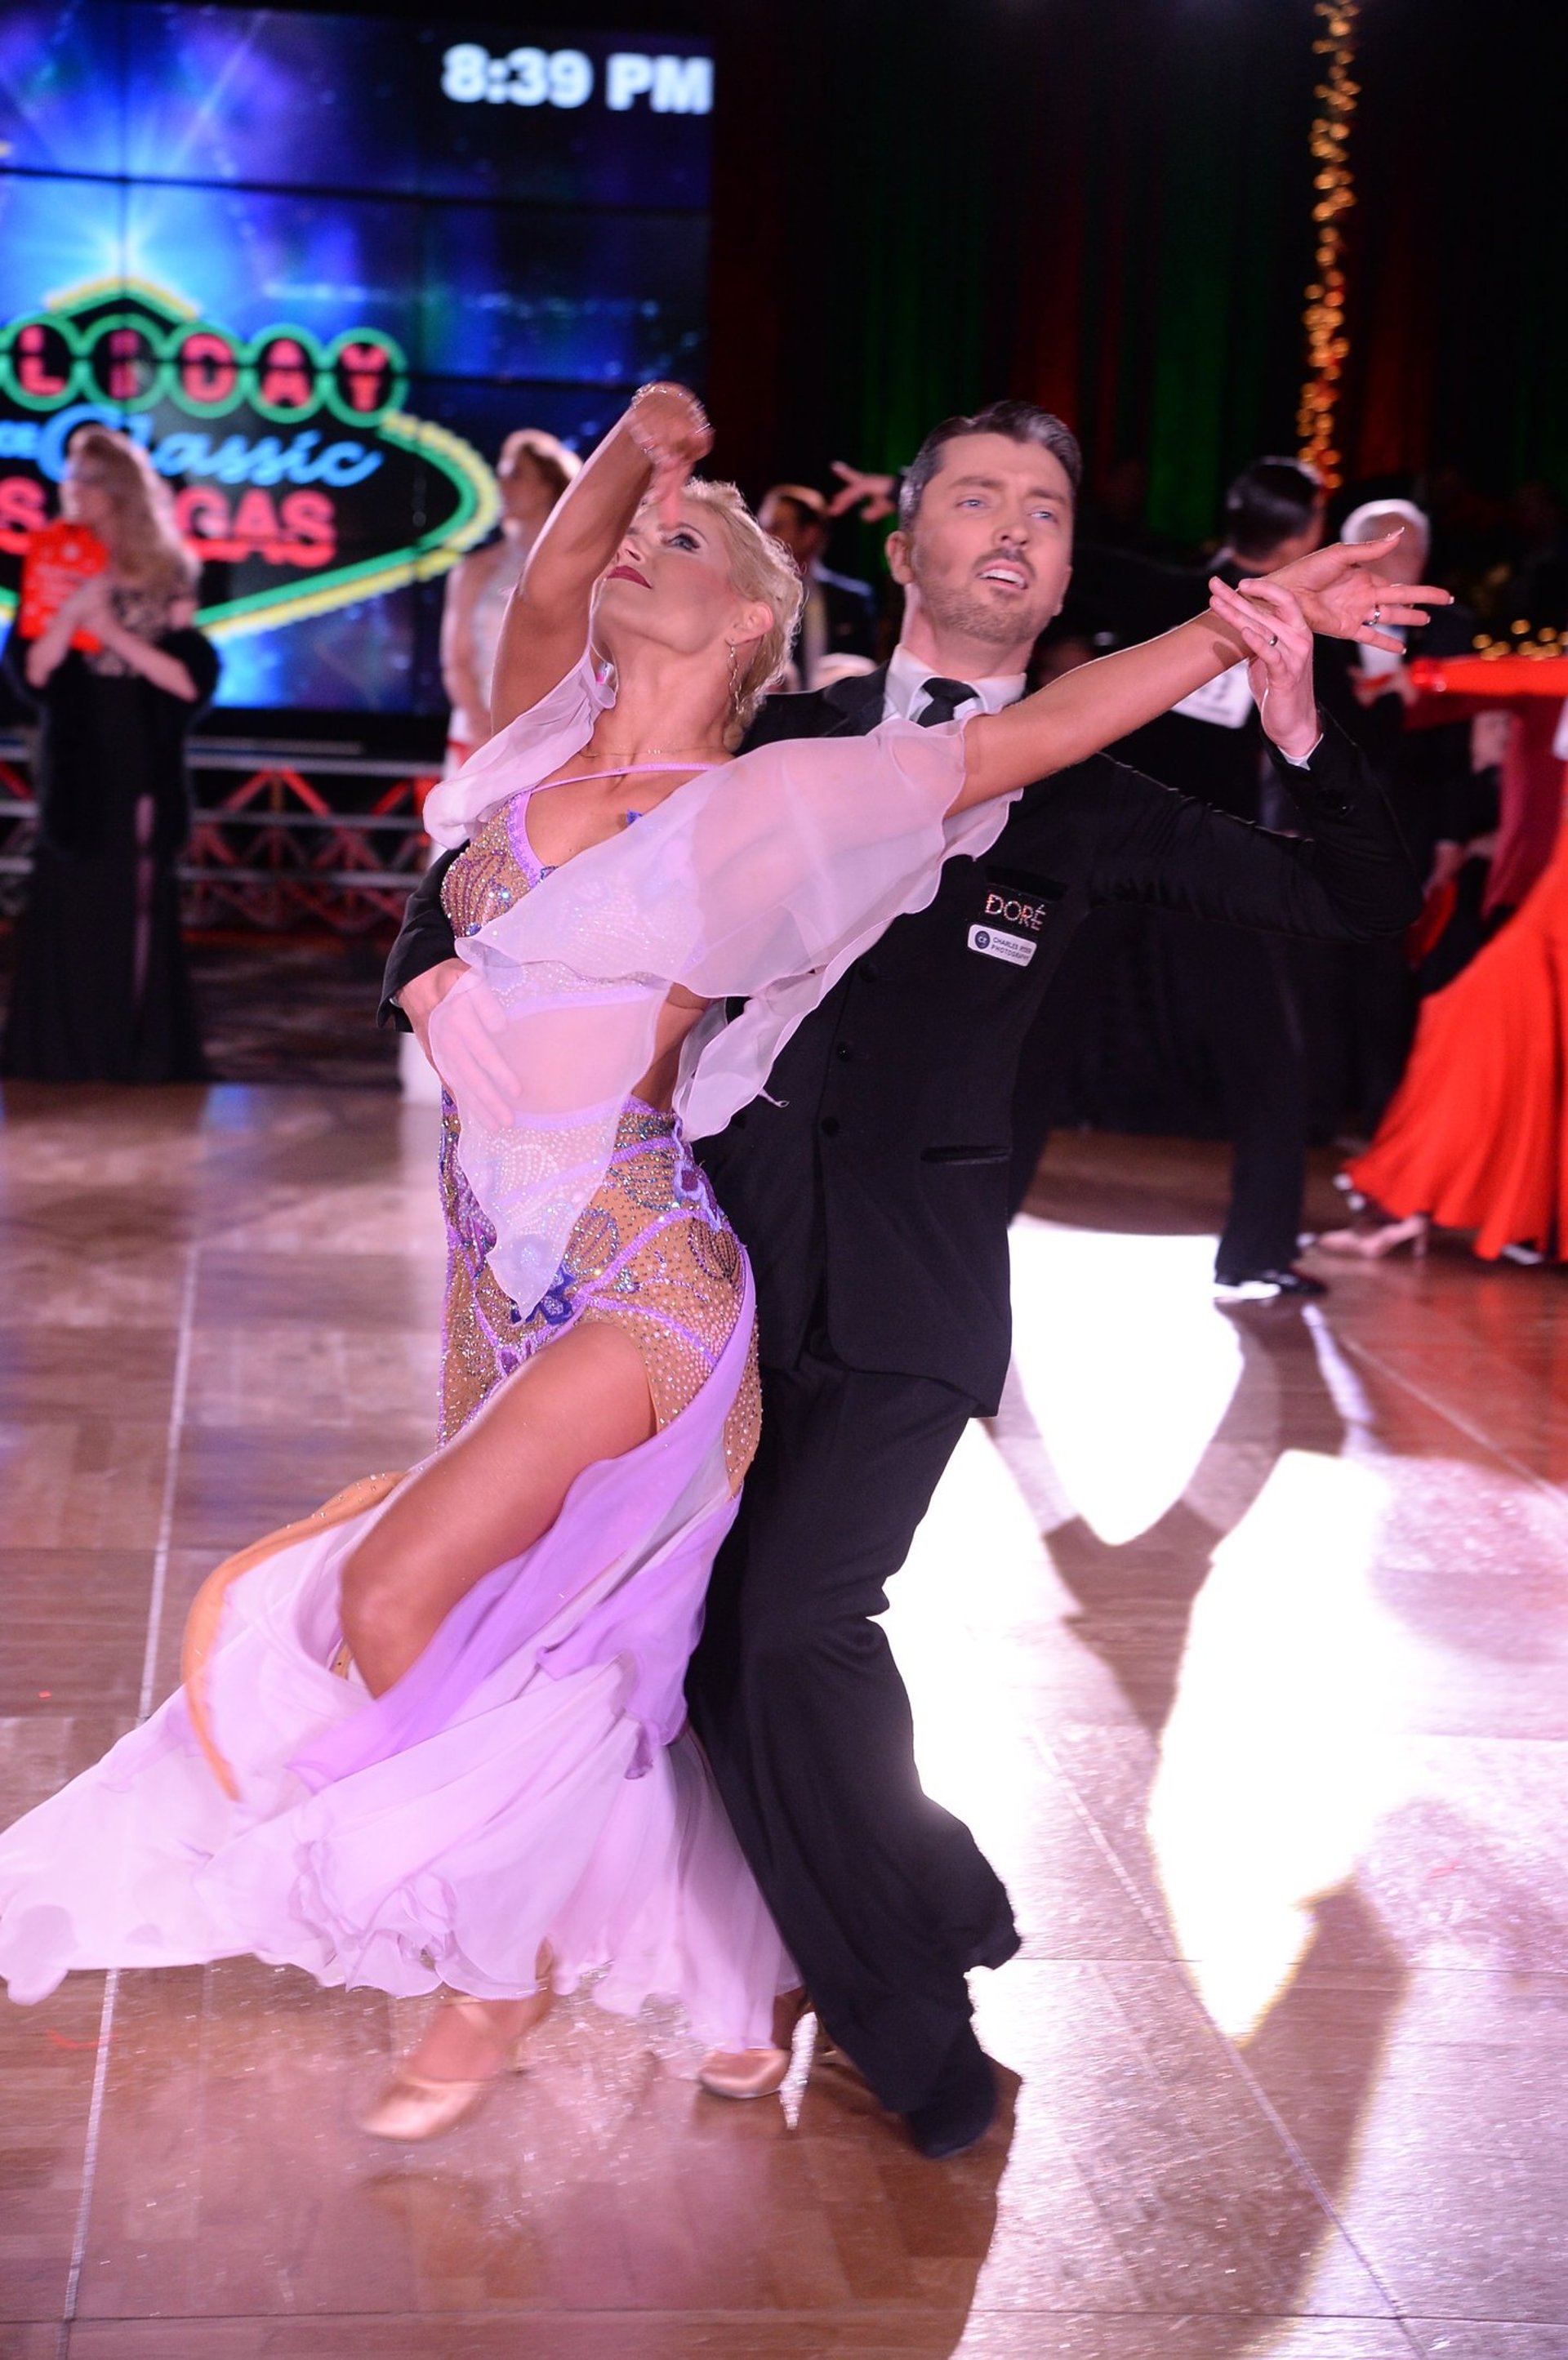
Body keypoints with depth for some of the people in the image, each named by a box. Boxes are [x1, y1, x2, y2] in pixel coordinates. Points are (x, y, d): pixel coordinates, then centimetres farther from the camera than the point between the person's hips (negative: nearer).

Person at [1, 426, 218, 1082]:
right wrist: (73, 609, -21)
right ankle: (62, 1071, 5)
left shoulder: (167, 578, 3)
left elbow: (195, 680, -5)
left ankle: (142, 1068, 10)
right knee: (68, 930, -1)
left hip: (143, 783, 0)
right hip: (74, 785, 0)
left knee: (140, 929, 2)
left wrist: (115, 632, -11)